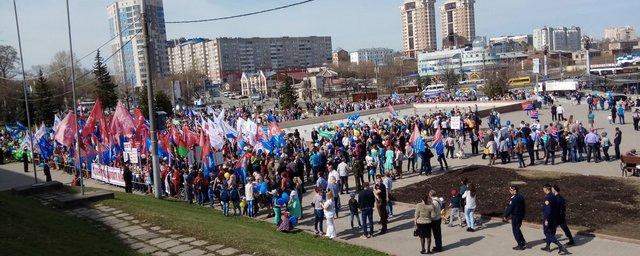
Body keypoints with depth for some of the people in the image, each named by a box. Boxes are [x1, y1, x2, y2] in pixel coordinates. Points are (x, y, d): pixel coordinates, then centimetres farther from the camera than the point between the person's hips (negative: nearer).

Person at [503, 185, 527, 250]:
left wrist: (505, 216, -6)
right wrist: (523, 214, 23)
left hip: (515, 217, -8)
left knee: (515, 231, 2)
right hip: (521, 216, 9)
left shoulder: (513, 199, -21)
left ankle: (520, 245, 7)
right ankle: (523, 242, 22)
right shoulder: (521, 197, 5)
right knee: (517, 229, 22)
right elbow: (524, 207, 14)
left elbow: (510, 208, -18)